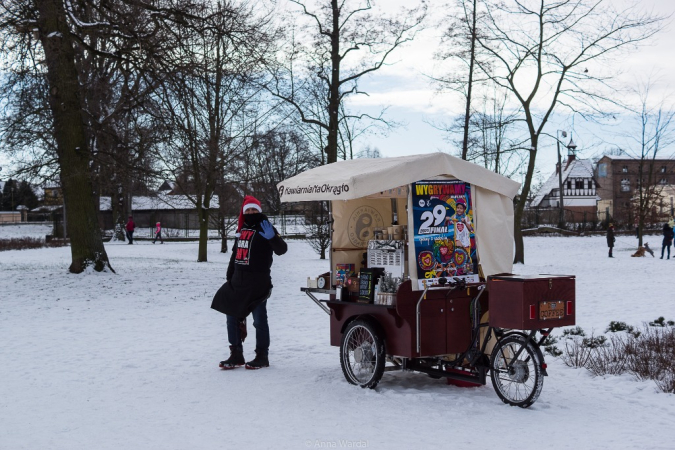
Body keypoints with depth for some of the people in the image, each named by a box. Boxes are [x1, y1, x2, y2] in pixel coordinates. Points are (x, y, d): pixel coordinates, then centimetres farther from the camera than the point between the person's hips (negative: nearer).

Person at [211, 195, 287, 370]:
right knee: (232, 317, 10)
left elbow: (281, 249, -17)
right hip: (238, 282, 8)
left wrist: (273, 237, -36)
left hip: (258, 283, -8)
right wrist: (229, 278, 22)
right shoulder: (242, 230, 16)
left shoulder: (265, 229, -5)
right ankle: (236, 355, 18)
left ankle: (262, 356, 7)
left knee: (259, 319, -4)